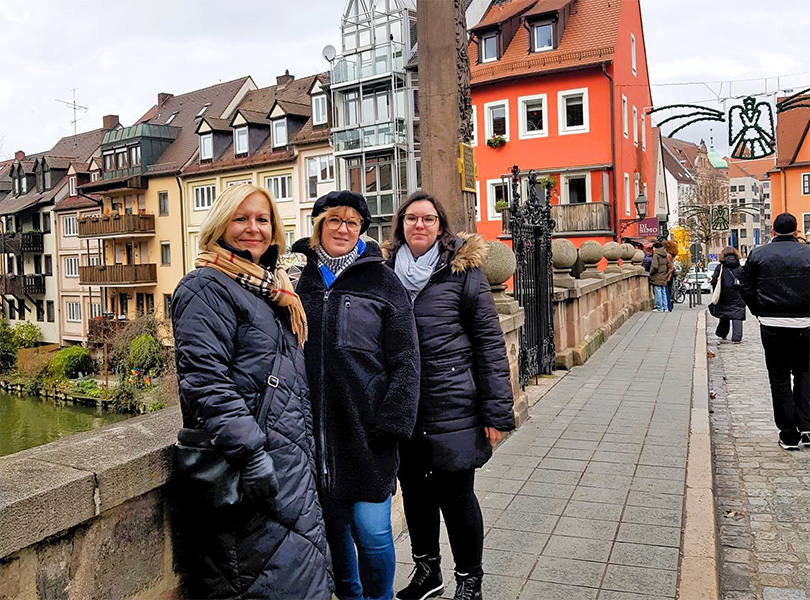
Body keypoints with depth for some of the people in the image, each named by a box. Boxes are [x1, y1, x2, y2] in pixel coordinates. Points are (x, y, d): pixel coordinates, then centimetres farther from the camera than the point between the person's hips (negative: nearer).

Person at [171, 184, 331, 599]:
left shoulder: (273, 291, 19)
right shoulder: (206, 289, -9)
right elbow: (206, 382, -19)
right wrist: (249, 452, -24)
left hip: (291, 461, 9)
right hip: (252, 469, -9)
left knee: (308, 563, 14)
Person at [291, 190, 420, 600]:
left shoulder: (382, 281, 0)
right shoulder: (296, 277, 7)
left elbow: (405, 361, -3)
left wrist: (391, 424, -9)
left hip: (365, 428, -2)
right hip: (313, 430, 3)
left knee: (371, 530, 0)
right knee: (334, 524, 16)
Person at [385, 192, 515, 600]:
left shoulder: (462, 271, -5)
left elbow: (490, 341, -7)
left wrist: (497, 410, -11)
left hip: (452, 407, -4)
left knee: (456, 496, 6)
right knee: (414, 490, 17)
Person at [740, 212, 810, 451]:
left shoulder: (758, 254, 0)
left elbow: (745, 288, 0)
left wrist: (760, 312, 8)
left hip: (771, 324, 0)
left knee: (779, 378, 7)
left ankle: (789, 434, 10)